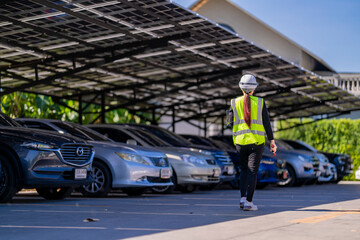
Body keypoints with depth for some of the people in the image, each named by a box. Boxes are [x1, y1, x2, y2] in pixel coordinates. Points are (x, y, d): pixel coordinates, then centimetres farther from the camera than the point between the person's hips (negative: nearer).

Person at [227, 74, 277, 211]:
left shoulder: (235, 103, 1)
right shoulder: (260, 103, -1)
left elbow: (230, 123, -1)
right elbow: (266, 123, -2)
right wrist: (272, 141, 3)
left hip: (240, 141, 2)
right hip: (256, 142, -2)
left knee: (244, 169, 16)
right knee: (252, 171, -1)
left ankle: (243, 198, 4)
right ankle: (249, 202, -5)